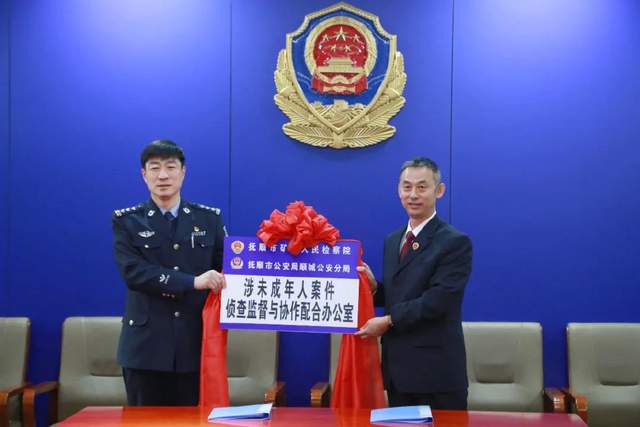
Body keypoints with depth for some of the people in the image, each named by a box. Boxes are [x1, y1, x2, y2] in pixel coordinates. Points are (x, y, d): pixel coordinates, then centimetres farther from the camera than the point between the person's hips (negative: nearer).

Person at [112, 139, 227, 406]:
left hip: (197, 342, 1)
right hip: (147, 345, -1)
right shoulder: (126, 221, 4)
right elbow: (133, 272, -10)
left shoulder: (209, 219, 10)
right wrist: (193, 282, -20)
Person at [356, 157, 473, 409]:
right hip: (397, 367, 7)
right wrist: (373, 285, -4)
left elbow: (438, 300, -18)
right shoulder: (392, 241, 14)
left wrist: (388, 321, -15)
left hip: (436, 370, -7)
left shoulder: (456, 242, -10)